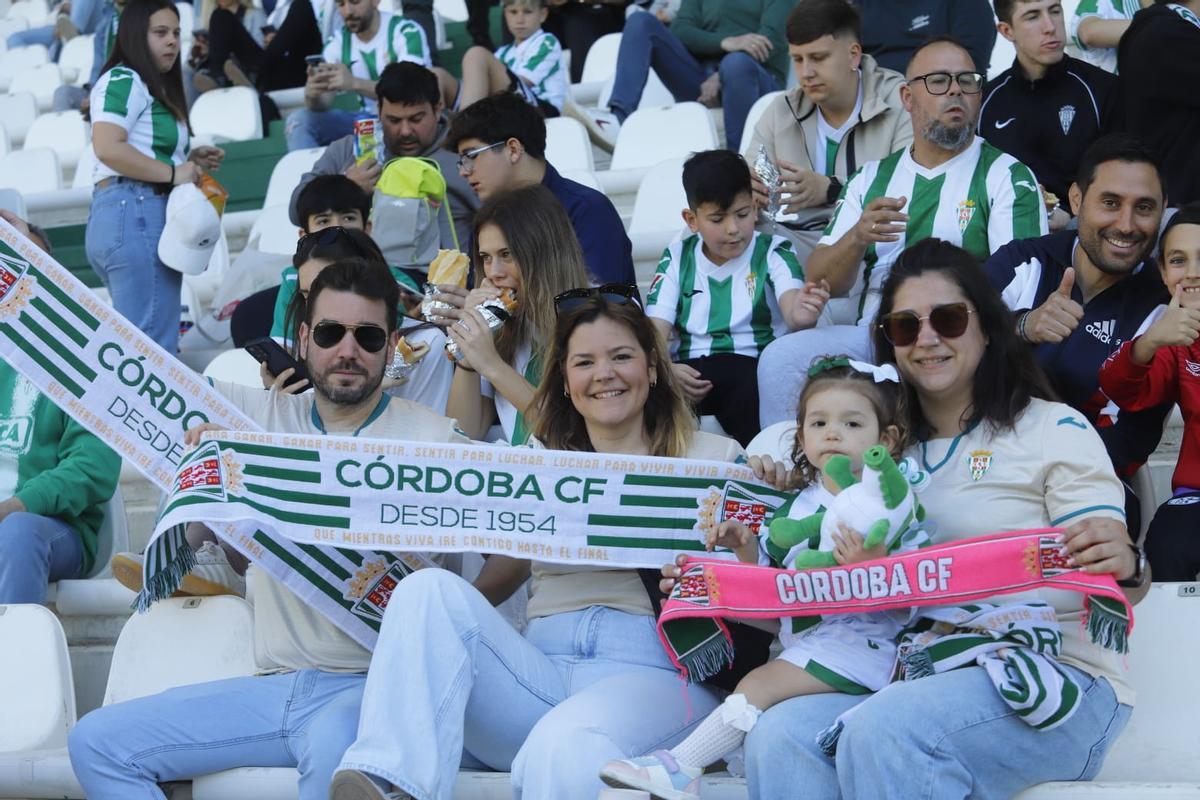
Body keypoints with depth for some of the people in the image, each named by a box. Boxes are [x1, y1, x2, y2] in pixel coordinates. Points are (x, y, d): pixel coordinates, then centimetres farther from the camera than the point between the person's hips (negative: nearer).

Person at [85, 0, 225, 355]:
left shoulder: (154, 89, 24)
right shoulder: (123, 81, -5)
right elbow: (107, 148, -19)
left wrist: (188, 160, 13)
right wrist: (173, 173, -14)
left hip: (139, 216, 10)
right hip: (133, 214, -10)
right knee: (153, 344, -14)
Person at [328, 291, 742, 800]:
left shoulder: (712, 459, 15)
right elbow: (484, 589, 17)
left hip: (655, 673, -4)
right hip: (537, 675, 4)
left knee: (564, 748, -40)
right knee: (430, 589, -24)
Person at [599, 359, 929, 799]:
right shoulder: (797, 506, 14)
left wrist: (875, 565, -31)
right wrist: (746, 544, 4)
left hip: (857, 636, -9)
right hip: (799, 635, 9)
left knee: (760, 684, -19)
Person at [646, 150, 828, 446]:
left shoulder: (772, 253, 8)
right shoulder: (677, 258, 15)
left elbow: (790, 305, -12)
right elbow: (656, 329, 5)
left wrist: (799, 317, -39)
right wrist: (665, 370, -18)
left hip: (755, 365, -2)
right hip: (690, 372, 2)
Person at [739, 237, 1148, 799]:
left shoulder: (1053, 430, 3)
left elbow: (1108, 579, -5)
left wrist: (1125, 568, -29)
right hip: (923, 681, 5)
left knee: (882, 730, -33)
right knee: (778, 737, -25)